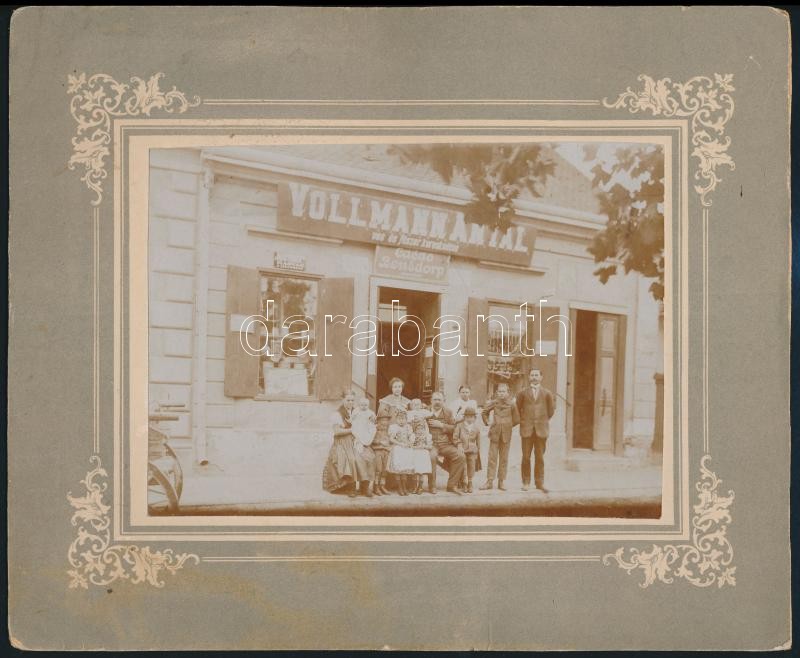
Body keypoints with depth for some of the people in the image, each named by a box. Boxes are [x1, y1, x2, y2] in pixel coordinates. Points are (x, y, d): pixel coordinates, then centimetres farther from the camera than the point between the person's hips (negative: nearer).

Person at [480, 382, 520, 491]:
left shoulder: (511, 405, -3)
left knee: (504, 458, 6)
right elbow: (484, 412, 15)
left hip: (506, 434, 0)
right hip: (495, 433, 0)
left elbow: (516, 419, 7)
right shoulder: (493, 403, 0)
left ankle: (502, 481, 14)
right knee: (492, 457, 0)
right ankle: (489, 480, 5)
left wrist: (509, 425, 2)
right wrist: (487, 422, 6)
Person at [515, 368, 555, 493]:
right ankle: (526, 482, 8)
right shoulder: (522, 393, 6)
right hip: (527, 429, 0)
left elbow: (551, 409, 15)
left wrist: (545, 420, 12)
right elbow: (518, 408, 13)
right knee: (526, 457, 0)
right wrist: (522, 420, 9)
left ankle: (539, 483, 11)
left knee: (539, 457, 3)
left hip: (541, 429, 0)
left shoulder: (547, 393, 6)